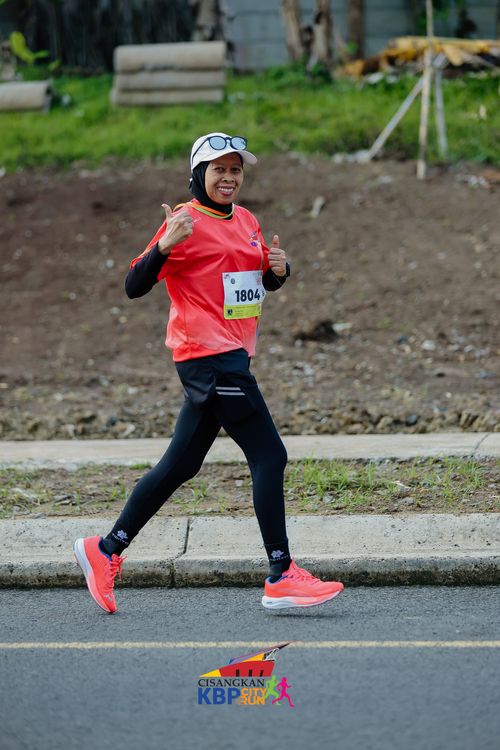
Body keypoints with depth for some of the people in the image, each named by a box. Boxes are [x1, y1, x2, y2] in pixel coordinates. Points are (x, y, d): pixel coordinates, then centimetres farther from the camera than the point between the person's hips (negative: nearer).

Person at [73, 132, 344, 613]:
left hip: (231, 358, 9)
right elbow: (134, 287, -12)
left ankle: (106, 551, 23)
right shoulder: (187, 222, -9)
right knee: (269, 456, -11)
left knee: (180, 465, 13)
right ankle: (281, 578, -7)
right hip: (208, 356, -9)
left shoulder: (246, 221, 15)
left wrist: (278, 269, 4)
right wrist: (165, 245, -29)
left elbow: (267, 282, 28)